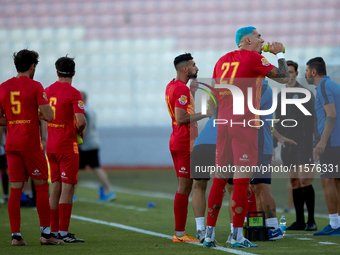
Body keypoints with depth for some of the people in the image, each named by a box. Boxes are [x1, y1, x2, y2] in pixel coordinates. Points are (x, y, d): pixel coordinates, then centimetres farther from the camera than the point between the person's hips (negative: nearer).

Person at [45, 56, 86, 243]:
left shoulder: (47, 91, 8)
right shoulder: (73, 93, -12)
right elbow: (81, 121, -20)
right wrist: (79, 131, 2)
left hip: (51, 146, 7)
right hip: (67, 146, -7)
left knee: (56, 188, 11)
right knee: (67, 188, -6)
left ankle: (54, 231, 12)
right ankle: (63, 232, -9)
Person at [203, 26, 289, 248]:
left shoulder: (223, 60, 16)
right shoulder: (252, 58, -4)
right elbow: (283, 77, -3)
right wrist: (280, 54, 12)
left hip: (223, 122, 7)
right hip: (244, 122, -6)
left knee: (220, 178, 9)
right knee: (242, 179, -4)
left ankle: (209, 234, 8)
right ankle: (237, 236, -5)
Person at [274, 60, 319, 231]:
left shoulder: (305, 93, -2)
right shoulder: (280, 96, 15)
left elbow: (314, 118, -6)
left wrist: (316, 139, -14)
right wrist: (273, 144, 17)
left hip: (303, 142, -6)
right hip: (288, 144, 6)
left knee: (304, 180, -12)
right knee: (294, 182, 5)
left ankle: (311, 220, -8)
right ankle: (299, 221, 9)